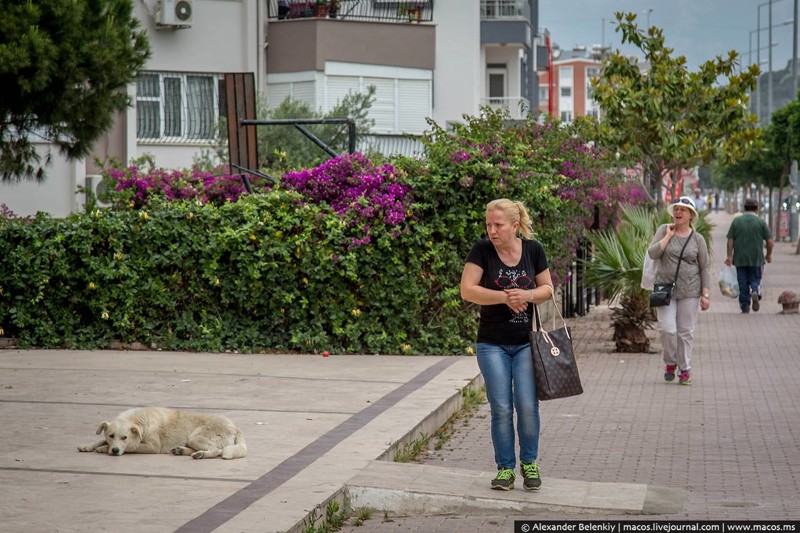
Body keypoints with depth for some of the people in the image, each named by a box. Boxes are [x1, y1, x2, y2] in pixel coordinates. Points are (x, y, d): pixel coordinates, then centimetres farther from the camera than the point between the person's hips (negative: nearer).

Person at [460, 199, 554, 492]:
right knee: (501, 408, 0)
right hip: (492, 344, -1)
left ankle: (529, 463, 17)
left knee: (527, 405, -4)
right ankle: (505, 468, 15)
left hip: (527, 341, 1)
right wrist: (505, 297, -20)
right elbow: (467, 290, -12)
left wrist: (528, 295, -14)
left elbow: (548, 288, 7)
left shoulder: (533, 249, -1)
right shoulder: (482, 250, -7)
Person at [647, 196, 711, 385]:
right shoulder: (664, 230, 3)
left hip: (689, 291, 0)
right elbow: (652, 253, -9)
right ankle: (670, 362, 16)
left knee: (686, 332, 3)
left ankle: (685, 370, 14)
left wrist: (705, 294, -1)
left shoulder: (697, 239, 3)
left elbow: (705, 268, 5)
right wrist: (669, 235, -10)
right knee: (667, 329, -9)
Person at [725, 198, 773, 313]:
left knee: (743, 283, 7)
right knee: (755, 279, 11)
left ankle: (745, 306, 6)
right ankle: (755, 292, -19)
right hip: (756, 258, -1)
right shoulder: (761, 222, -2)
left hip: (740, 259, 1)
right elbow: (769, 241, -2)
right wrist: (769, 254, 12)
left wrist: (729, 256, -1)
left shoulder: (736, 221, 2)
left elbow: (730, 240, -2)